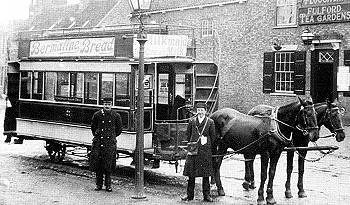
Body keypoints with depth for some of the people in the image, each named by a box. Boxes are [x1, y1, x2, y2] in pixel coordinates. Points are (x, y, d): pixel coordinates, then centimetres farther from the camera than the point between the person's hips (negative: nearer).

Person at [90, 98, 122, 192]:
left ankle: (108, 185, 7)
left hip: (110, 142, -1)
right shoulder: (97, 115, 2)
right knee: (97, 163, 0)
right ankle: (98, 184, 11)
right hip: (98, 142, 1)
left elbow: (119, 130, 15)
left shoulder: (116, 116, 2)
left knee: (109, 164, -3)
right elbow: (93, 127, 17)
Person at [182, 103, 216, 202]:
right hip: (193, 149, 1)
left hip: (205, 150, -1)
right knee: (191, 173, 3)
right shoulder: (192, 121, 7)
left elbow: (212, 136, 8)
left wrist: (207, 145, 6)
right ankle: (190, 195, 11)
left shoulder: (210, 122, 3)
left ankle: (206, 195, 11)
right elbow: (188, 134, 14)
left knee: (205, 174, 3)